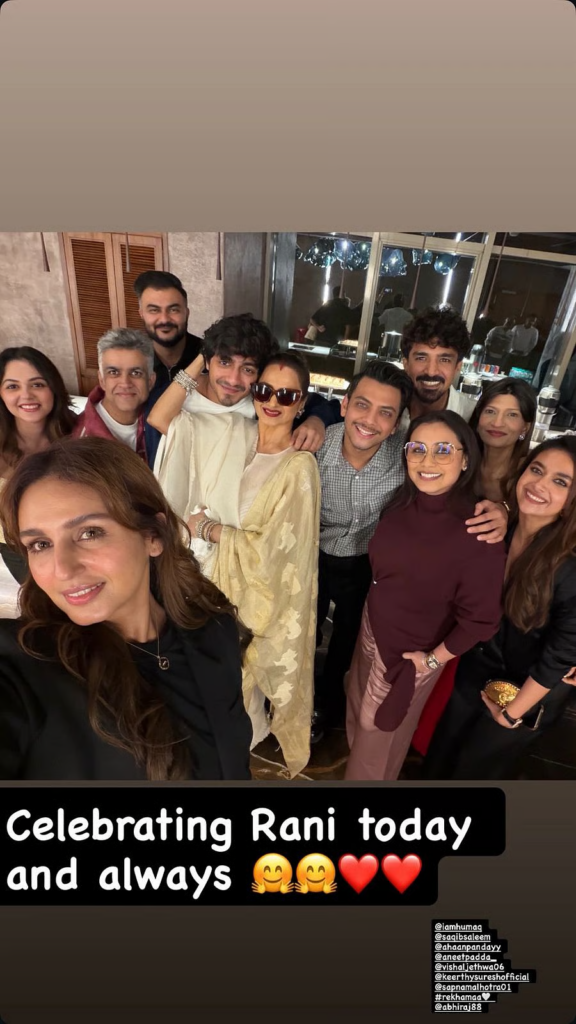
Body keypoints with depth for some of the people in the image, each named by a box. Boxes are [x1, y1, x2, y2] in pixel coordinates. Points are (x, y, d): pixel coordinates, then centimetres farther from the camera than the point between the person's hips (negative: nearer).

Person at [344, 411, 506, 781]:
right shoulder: (402, 503, -10)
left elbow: (480, 619, -19)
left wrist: (433, 659, -12)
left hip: (410, 653, -5)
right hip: (371, 630, 6)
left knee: (382, 731, 21)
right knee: (358, 715, 28)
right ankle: (358, 768, 59)